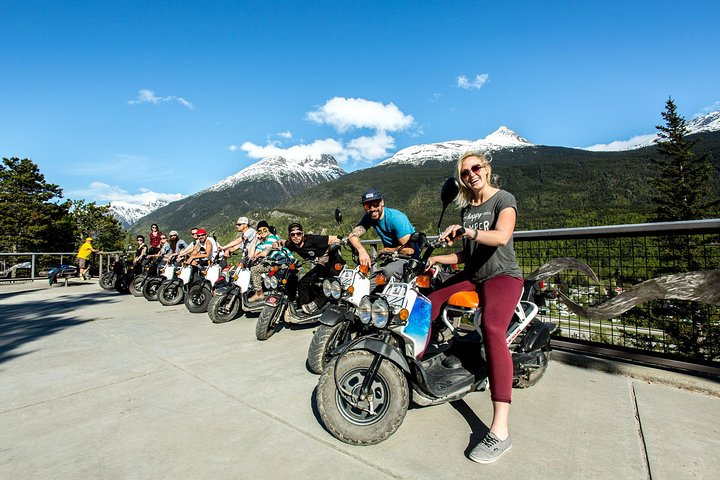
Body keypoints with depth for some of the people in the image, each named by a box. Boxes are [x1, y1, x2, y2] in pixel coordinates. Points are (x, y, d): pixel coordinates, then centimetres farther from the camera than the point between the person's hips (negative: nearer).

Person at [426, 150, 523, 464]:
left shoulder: (504, 199, -4)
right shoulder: (467, 208, 16)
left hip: (503, 276, -7)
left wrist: (467, 231, -37)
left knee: (492, 329, -32)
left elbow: (501, 237, -24)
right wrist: (437, 259, 5)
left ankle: (500, 431, -32)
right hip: (472, 276, 7)